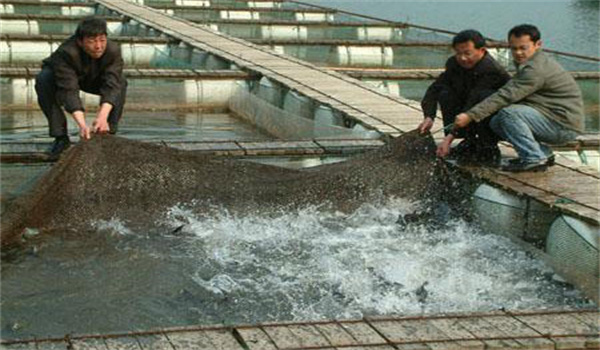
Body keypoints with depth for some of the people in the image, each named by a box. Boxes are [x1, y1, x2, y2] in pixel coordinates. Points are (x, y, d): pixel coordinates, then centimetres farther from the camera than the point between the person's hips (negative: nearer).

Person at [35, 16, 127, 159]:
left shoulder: (113, 50, -31)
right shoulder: (65, 53, -40)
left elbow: (111, 86, -37)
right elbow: (69, 90, -45)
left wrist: (103, 116, -54)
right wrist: (82, 124, -57)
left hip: (93, 79, 2)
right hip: (60, 76, -2)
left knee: (120, 83, -25)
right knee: (43, 79, -34)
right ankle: (61, 137, -23)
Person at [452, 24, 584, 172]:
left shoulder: (536, 69, -21)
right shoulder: (528, 63, 13)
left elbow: (505, 96, -27)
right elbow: (510, 94, 9)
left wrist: (470, 116, -29)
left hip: (565, 126, -10)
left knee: (508, 113, -25)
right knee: (496, 123, 4)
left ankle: (534, 159, -16)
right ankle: (544, 154, 9)